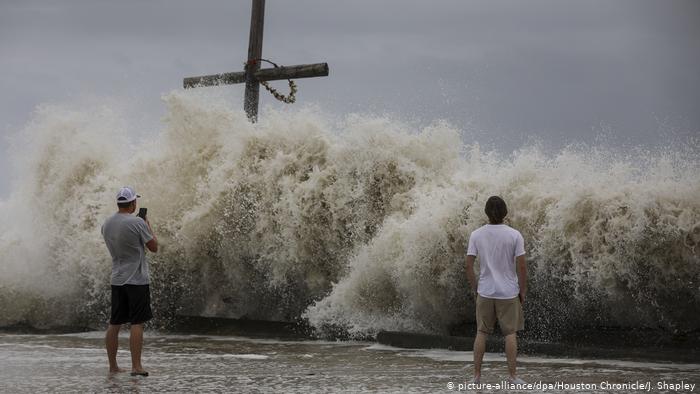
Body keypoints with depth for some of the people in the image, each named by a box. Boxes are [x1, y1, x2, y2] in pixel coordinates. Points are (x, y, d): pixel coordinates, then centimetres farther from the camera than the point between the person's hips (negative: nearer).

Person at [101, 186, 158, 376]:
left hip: (117, 281, 6)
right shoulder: (137, 223, -13)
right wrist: (148, 226, 9)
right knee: (137, 323, -4)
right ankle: (136, 366, -7)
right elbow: (154, 247, -5)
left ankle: (113, 366, 14)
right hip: (136, 281, -6)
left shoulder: (107, 225, 7)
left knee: (114, 324, 9)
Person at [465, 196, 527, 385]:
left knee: (481, 332, 10)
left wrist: (474, 289, 9)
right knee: (510, 333, 6)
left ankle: (477, 375, 10)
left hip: (485, 292, 2)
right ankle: (512, 376, 7)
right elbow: (521, 266, -10)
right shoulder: (514, 235, -10)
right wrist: (523, 291, 2)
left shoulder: (476, 235, -5)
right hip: (508, 293, -2)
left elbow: (469, 265, -4)